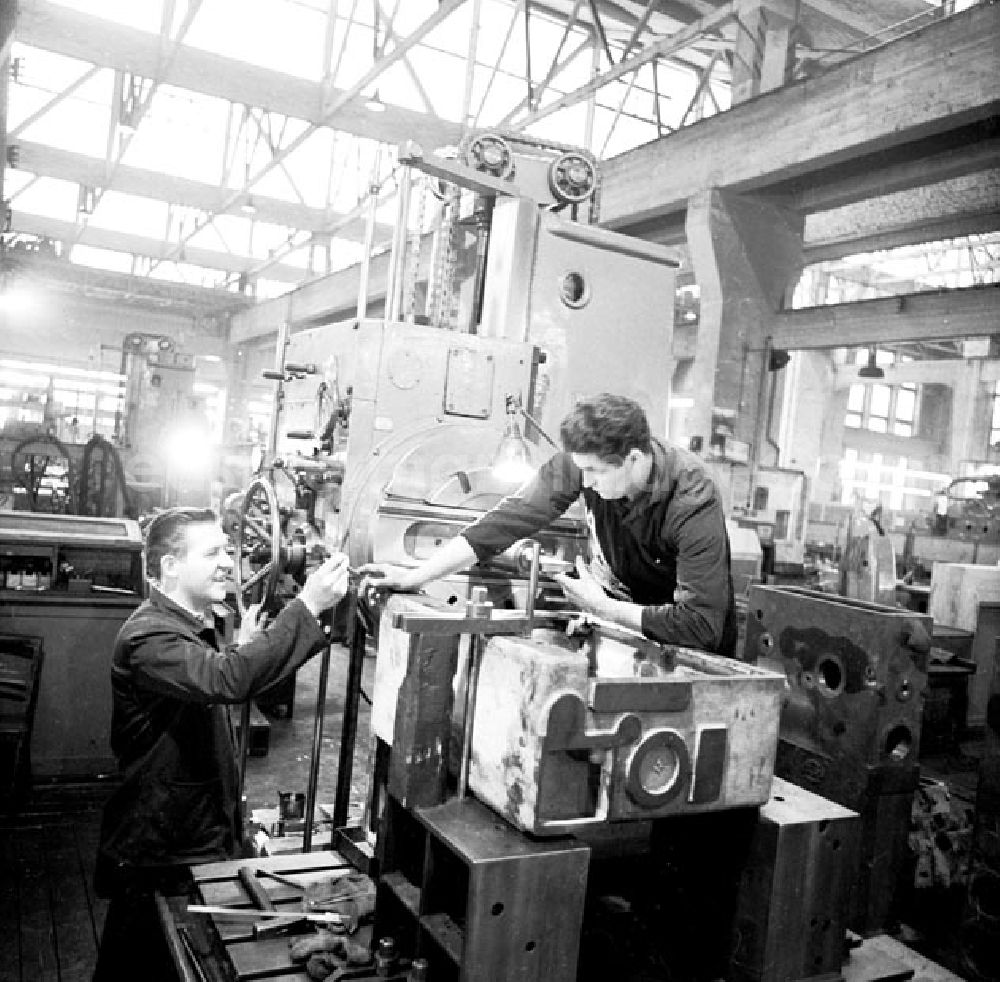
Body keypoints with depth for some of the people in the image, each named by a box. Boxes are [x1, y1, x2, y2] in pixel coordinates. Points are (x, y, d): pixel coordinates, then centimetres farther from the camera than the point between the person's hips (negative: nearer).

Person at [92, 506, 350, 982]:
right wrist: (307, 605, -43)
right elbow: (226, 682, -42)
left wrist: (240, 650, 2)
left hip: (200, 831, 9)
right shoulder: (148, 635, -25)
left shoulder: (188, 625, 9)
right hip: (157, 853, -9)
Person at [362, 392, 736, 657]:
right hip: (617, 608, 4)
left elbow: (702, 625, -33)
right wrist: (416, 576, -24)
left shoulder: (694, 502, -31)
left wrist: (602, 609, -28)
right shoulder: (586, 459, -19)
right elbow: (511, 519, -20)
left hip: (690, 653, -4)